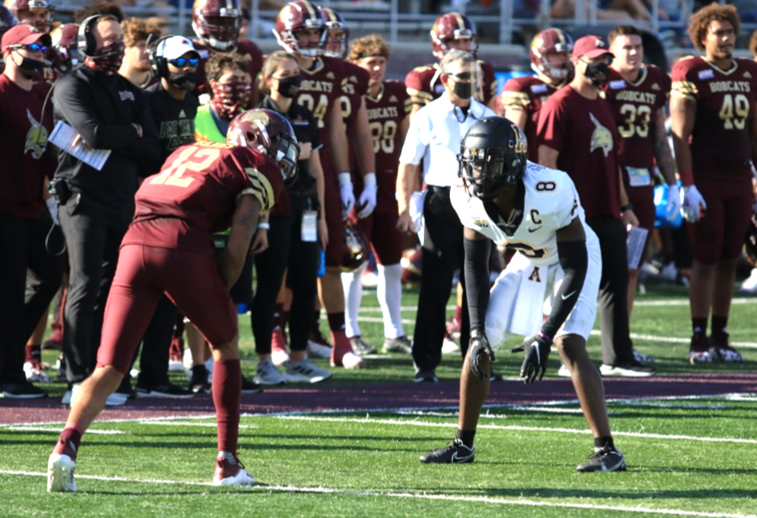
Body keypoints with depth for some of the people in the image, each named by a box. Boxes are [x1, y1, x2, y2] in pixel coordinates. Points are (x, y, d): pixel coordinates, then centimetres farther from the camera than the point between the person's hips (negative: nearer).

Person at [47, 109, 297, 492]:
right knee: (226, 345, 21)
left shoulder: (188, 152, 33)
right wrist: (217, 298, 14)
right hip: (184, 250, -4)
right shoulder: (259, 171, 13)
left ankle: (67, 446, -19)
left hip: (136, 243, 4)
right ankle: (227, 464, 21)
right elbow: (236, 249, 2)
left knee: (110, 369, 5)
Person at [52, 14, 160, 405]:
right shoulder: (72, 87, -3)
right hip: (85, 198, -6)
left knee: (111, 291, 5)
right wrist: (132, 133, -2)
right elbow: (94, 132, -19)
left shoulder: (129, 92, 17)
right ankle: (78, 382, -9)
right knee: (86, 289, -9)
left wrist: (110, 140, -10)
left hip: (123, 203, 6)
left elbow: (151, 150, 5)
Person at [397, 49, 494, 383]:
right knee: (435, 286, -2)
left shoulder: (487, 117, 12)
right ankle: (425, 363, 2)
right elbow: (408, 165, 1)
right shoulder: (428, 117, 1)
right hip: (442, 202, -3)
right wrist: (404, 209, -7)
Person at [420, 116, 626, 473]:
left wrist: (544, 336, -32)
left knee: (569, 344, -24)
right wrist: (478, 332, -14)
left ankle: (607, 451, -22)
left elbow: (575, 269, -30)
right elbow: (475, 265, -6)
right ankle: (463, 444, 16)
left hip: (575, 261, -6)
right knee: (480, 344, 0)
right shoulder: (469, 198, -20)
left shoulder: (551, 193, -37)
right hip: (528, 263, 6)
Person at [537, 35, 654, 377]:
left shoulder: (603, 105, 18)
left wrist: (623, 205, 20)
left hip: (607, 213, 8)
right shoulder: (561, 104, -8)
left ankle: (618, 358, 11)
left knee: (616, 282, 7)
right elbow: (547, 162, -13)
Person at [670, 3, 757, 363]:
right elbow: (681, 136, -10)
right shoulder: (692, 75, -7)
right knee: (706, 259, -5)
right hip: (705, 180, -5)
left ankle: (721, 338, 13)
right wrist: (688, 186, -16)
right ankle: (699, 341, 0)